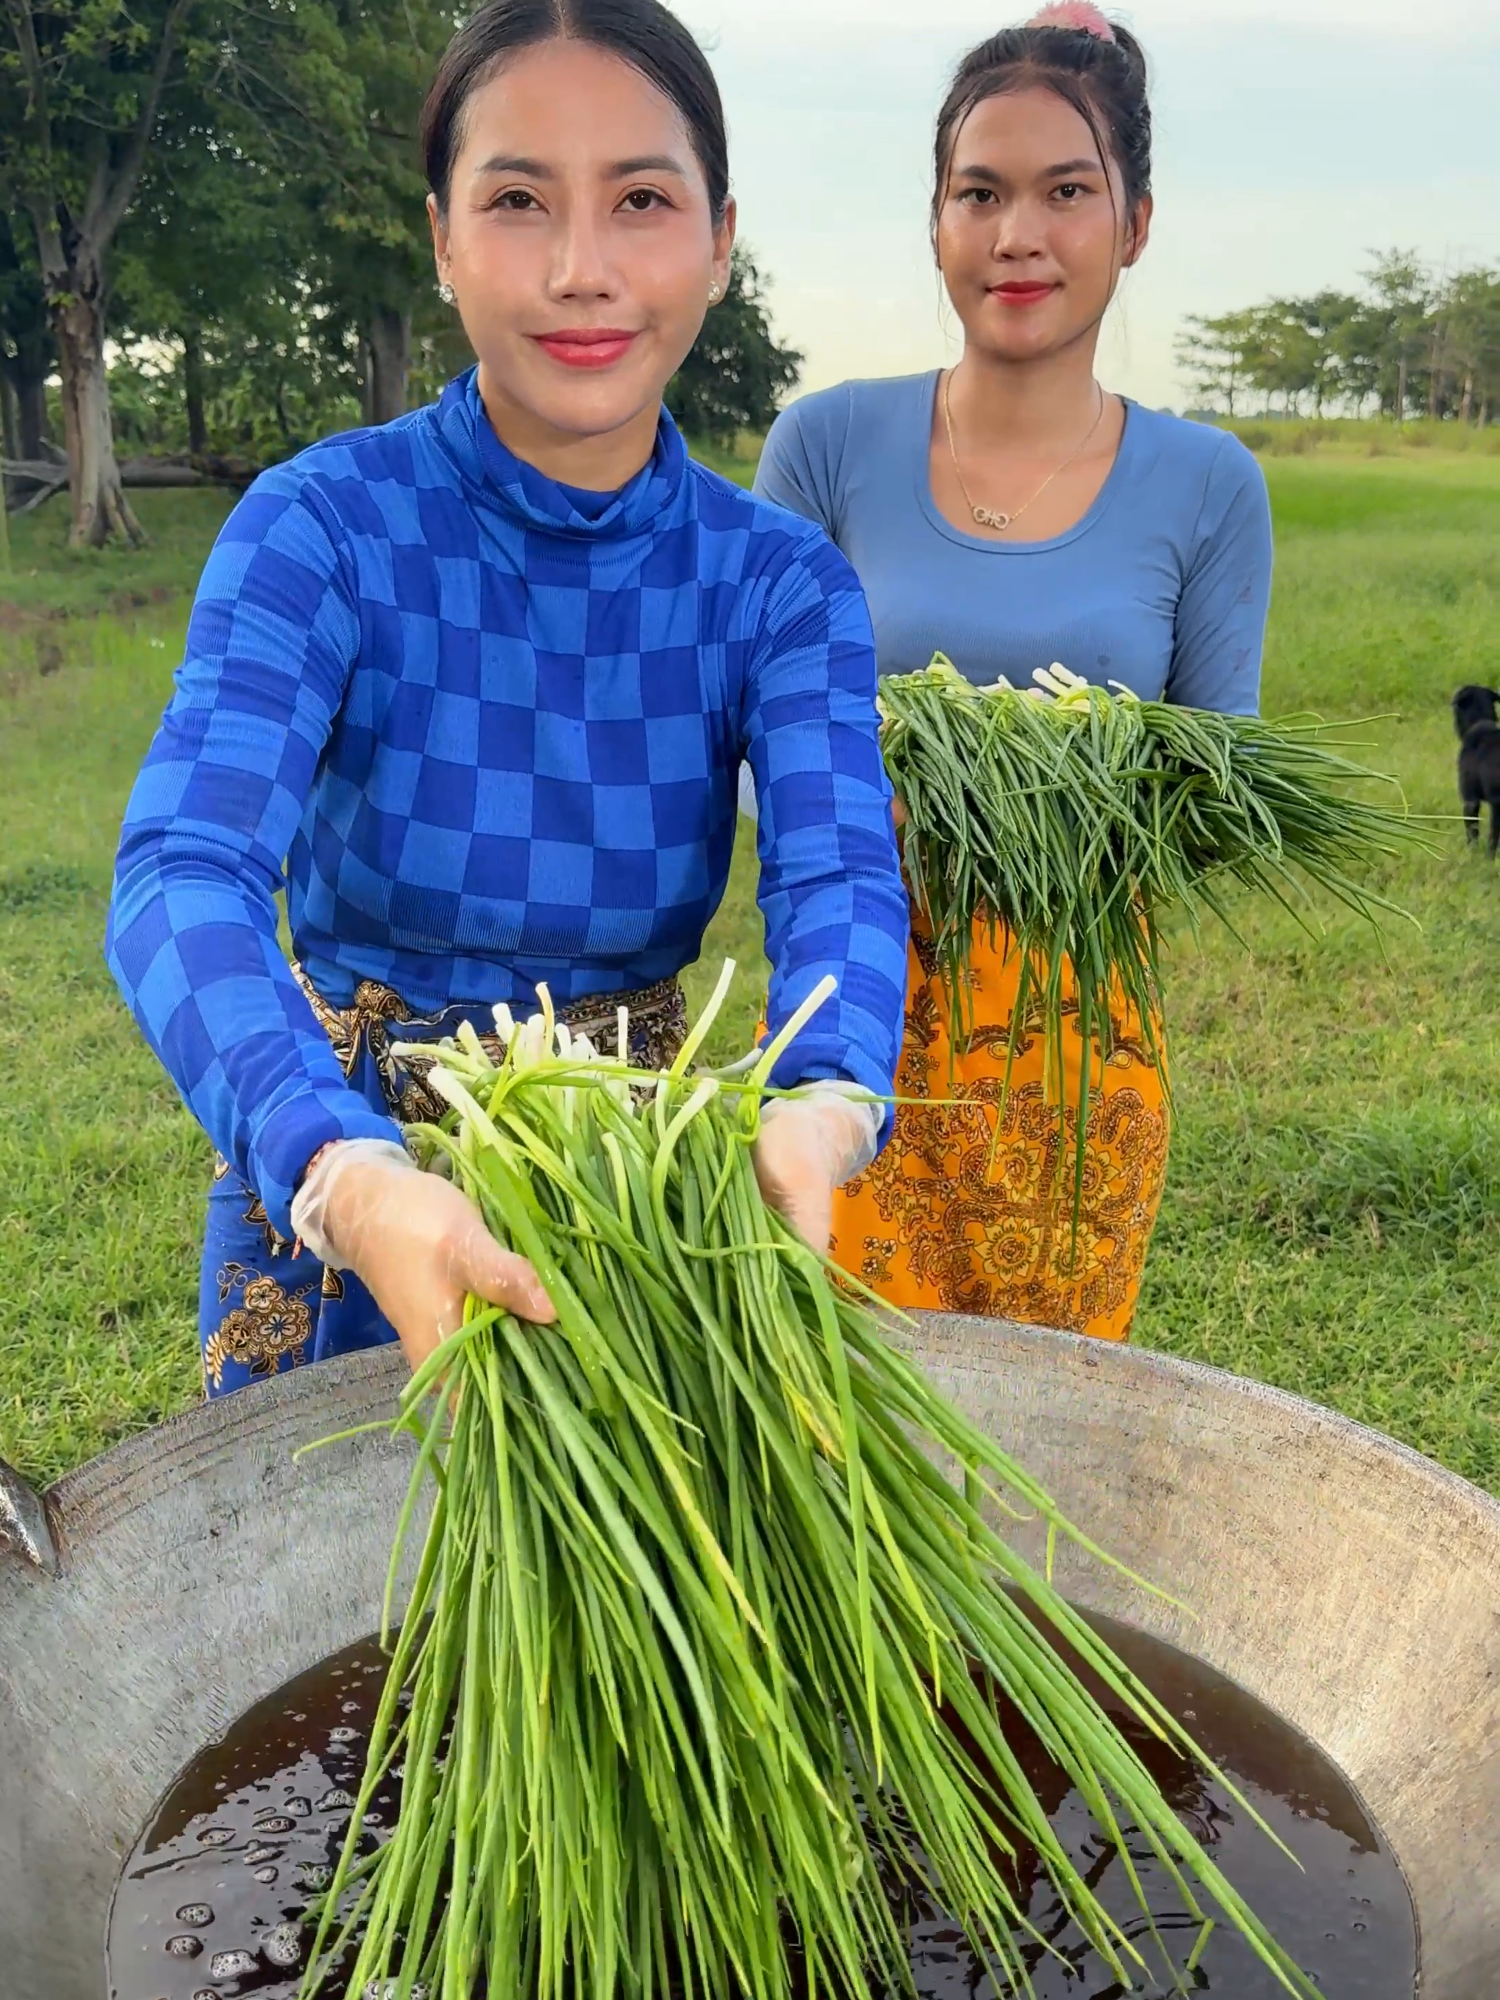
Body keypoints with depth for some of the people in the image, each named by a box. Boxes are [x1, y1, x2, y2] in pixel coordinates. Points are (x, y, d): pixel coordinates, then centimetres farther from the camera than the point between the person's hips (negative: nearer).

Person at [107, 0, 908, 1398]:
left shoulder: (779, 580, -9)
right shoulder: (320, 527, -17)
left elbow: (837, 875, -23)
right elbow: (185, 874, -31)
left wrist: (820, 1115, -46)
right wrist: (349, 1178, -49)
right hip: (338, 1191, -2)